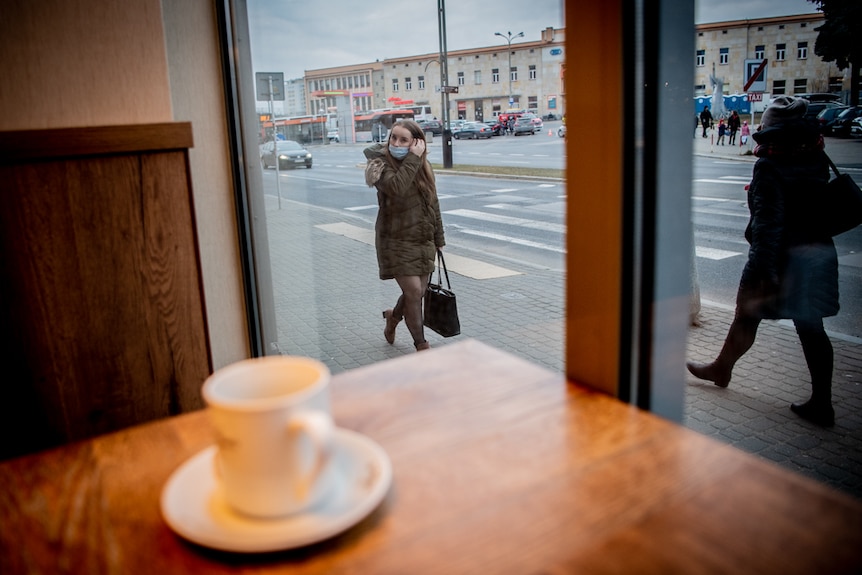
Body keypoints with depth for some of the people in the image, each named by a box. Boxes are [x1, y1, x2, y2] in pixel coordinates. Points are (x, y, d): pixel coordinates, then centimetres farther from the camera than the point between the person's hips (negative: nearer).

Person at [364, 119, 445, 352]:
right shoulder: (381, 165, -10)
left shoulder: (423, 166, 7)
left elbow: (433, 204, 14)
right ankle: (421, 345, 8)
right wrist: (413, 158, -26)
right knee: (414, 291, -10)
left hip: (423, 241, 6)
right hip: (397, 241, -5)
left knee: (417, 292, 10)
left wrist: (438, 238, 15)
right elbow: (396, 188, -32)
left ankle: (393, 317, 42)